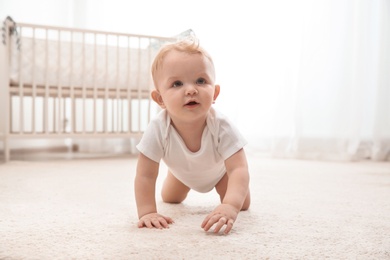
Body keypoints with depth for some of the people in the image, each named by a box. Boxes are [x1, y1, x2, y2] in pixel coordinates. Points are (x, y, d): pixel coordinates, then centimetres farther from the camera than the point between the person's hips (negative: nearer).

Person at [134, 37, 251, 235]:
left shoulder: (221, 127, -46)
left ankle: (217, 187, 29)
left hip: (219, 170, -1)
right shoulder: (158, 129, -43)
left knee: (242, 203, -5)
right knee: (170, 199, 20)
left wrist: (231, 206, -68)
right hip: (183, 172, 2)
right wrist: (147, 212, -47)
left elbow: (238, 169, -52)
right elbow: (145, 175, -36)